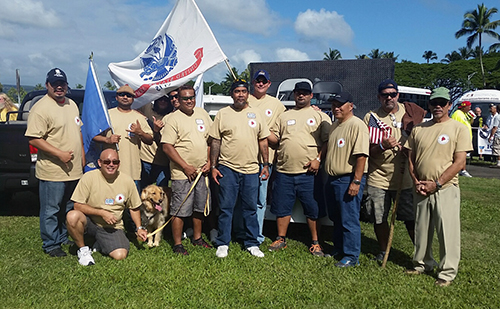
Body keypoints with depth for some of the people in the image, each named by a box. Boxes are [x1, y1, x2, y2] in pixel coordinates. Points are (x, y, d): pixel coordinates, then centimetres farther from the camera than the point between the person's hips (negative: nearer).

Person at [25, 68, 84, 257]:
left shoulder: (72, 104, 12)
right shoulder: (41, 108, -14)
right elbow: (34, 139, -18)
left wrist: (82, 156, 17)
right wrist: (59, 154, -23)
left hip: (74, 170, 8)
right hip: (53, 172, -8)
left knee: (68, 210, 18)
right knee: (51, 211, 4)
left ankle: (63, 239, 33)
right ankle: (50, 245, 19)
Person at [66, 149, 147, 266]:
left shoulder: (127, 181, -3)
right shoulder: (89, 177, -11)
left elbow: (134, 208, 9)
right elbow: (78, 205, -12)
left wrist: (139, 228, 1)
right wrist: (102, 213, -19)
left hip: (112, 227, 2)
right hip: (90, 221, -1)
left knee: (120, 255, -20)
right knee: (72, 216, -34)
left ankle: (100, 244, 15)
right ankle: (82, 249, -5)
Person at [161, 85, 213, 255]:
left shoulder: (202, 113, 10)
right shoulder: (173, 118, -8)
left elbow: (210, 139, 16)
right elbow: (166, 146, -13)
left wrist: (208, 161, 5)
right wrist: (186, 167, -15)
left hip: (201, 171, 6)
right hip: (182, 173, -6)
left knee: (200, 207, 16)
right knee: (180, 210, -1)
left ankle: (197, 238, 32)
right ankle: (177, 244, 12)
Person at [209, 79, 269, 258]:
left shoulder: (256, 114, 9)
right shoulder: (222, 114, 3)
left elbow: (263, 141, 11)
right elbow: (215, 141, 2)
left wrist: (266, 164, 8)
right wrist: (213, 166, -1)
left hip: (251, 169, 2)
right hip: (227, 168, -2)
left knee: (251, 208, 10)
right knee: (226, 208, 4)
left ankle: (252, 243, 22)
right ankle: (222, 244, 17)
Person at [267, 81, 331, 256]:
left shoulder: (320, 116, 7)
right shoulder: (284, 116, 17)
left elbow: (328, 141, 1)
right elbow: (274, 138, 14)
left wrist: (318, 159, -11)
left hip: (309, 172, -3)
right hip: (284, 171, 3)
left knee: (313, 209, 4)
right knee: (282, 207, 10)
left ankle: (315, 243, 18)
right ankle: (281, 239, 25)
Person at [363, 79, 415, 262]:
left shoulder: (409, 112, 7)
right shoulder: (371, 117, -1)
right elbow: (366, 150, -4)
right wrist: (382, 146, -23)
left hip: (405, 178, 1)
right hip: (378, 178, -1)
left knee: (412, 219, 4)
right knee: (379, 219, 8)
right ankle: (383, 252, 28)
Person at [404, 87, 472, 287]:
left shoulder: (458, 128, -2)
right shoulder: (418, 129, 10)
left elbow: (459, 162, -9)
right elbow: (411, 159, 12)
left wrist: (437, 183, -14)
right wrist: (416, 181, -3)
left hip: (446, 189, -4)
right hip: (421, 190, 4)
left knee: (447, 232, 0)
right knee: (421, 230, 14)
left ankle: (447, 273, 14)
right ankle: (422, 264, 31)